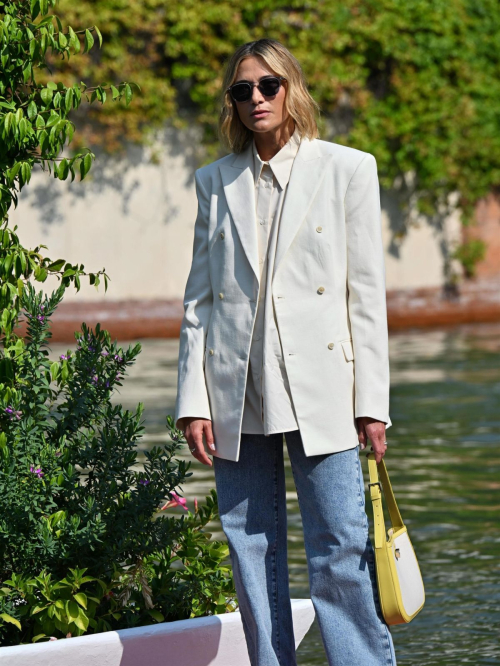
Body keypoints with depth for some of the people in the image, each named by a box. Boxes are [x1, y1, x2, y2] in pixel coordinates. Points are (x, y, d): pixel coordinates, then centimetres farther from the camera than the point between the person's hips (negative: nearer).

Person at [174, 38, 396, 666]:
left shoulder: (347, 169, 4)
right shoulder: (215, 182, 11)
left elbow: (367, 292, 2)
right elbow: (197, 299, 10)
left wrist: (372, 401, -4)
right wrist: (193, 399, 2)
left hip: (319, 390, -3)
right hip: (236, 393, 3)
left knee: (341, 551, -7)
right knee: (251, 550, 5)